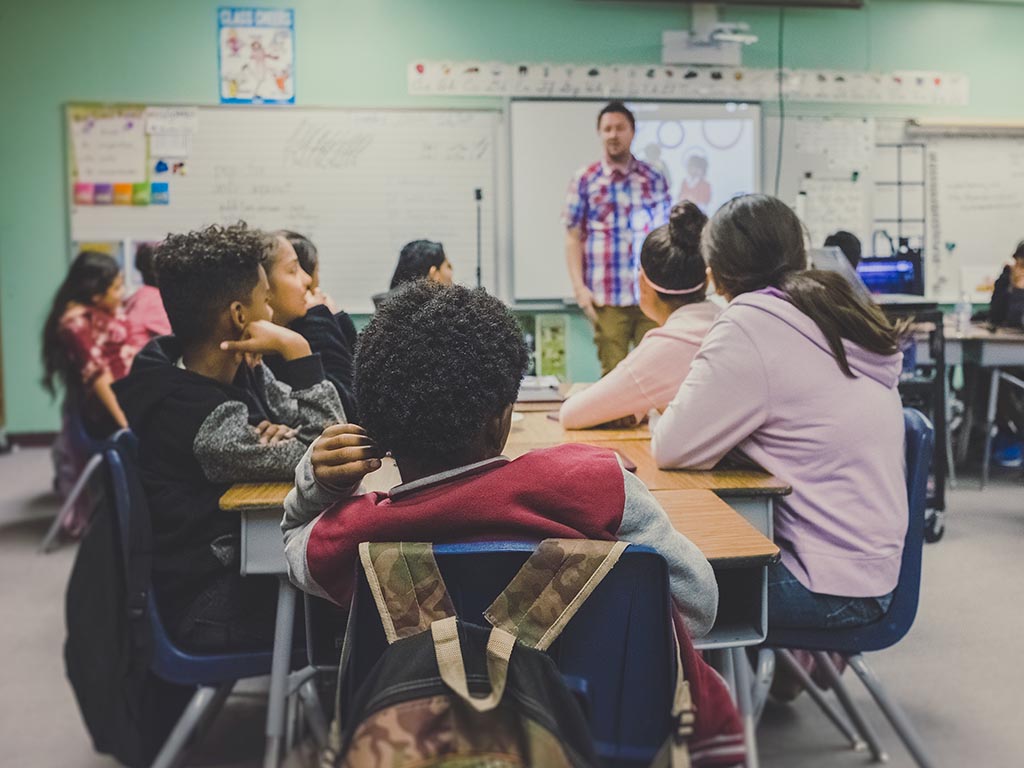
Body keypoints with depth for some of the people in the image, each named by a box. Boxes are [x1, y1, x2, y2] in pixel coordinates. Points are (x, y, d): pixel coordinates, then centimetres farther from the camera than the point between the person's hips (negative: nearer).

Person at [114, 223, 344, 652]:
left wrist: (281, 435, -20)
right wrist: (297, 350, -26)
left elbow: (323, 427, 2)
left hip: (242, 554, 8)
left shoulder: (239, 371, -1)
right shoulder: (200, 419, -28)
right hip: (211, 605, -8)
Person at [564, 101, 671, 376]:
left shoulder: (654, 179, 9)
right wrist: (579, 286, -5)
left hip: (651, 294, 1)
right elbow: (573, 237, 4)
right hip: (606, 297, -1)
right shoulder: (585, 180, 5)